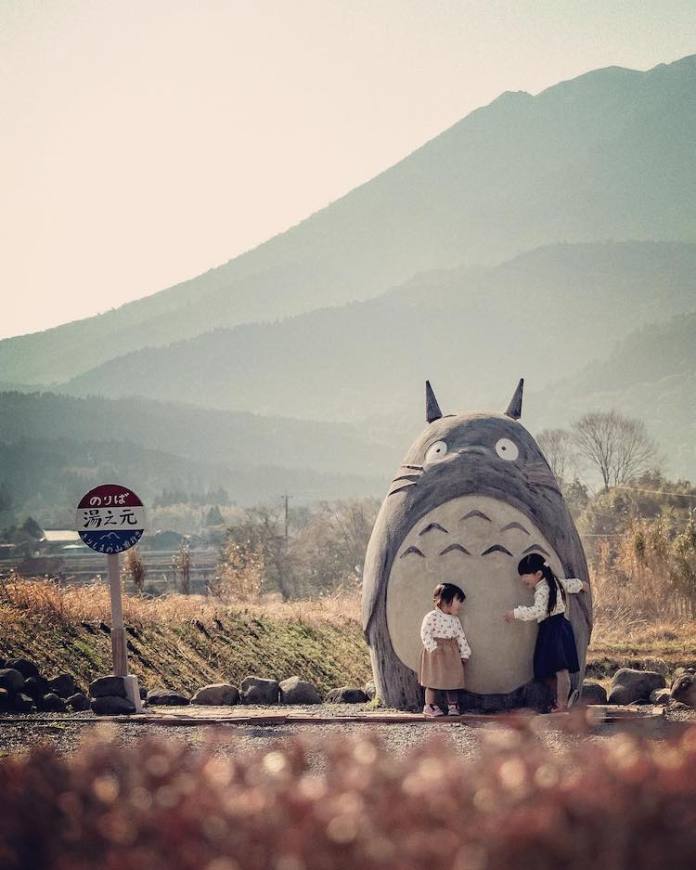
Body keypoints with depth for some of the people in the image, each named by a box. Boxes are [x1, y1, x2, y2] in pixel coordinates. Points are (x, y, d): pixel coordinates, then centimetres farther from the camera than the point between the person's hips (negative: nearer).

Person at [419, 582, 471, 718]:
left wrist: (464, 653, 7)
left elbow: (460, 636, 12)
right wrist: (434, 648, -24)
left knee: (453, 679, 8)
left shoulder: (455, 619, 10)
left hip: (451, 653, 6)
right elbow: (425, 633, -18)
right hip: (436, 654, -6)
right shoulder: (432, 616, -13)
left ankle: (452, 705, 17)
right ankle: (430, 706, 5)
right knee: (433, 680, -2)